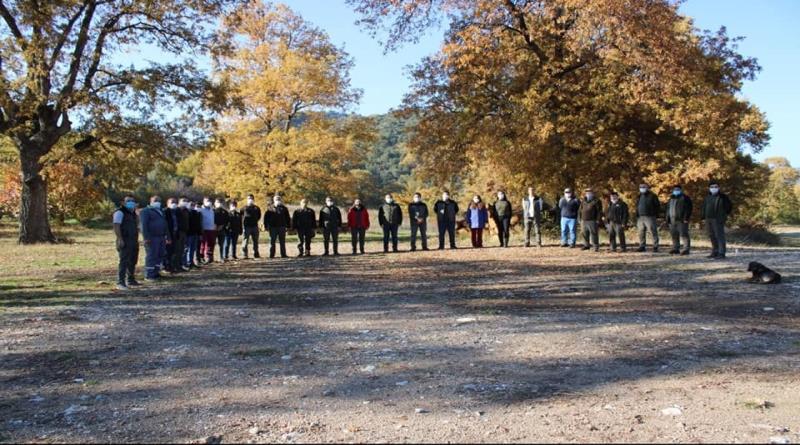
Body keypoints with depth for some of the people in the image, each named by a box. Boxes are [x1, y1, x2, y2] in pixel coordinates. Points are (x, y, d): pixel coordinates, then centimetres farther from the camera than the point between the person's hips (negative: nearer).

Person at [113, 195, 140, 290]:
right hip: (125, 241, -9)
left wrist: (137, 239, 20)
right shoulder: (120, 212, -8)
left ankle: (130, 280, 24)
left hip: (134, 241, 9)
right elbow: (116, 226, -17)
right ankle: (120, 282, -13)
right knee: (124, 262, -13)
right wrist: (120, 239, -24)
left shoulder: (133, 213, 19)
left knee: (133, 261, 13)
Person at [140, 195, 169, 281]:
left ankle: (155, 273, 18)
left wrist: (167, 236, 21)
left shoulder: (161, 212, 23)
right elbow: (144, 225, -13)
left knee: (160, 256, 9)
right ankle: (149, 275, -3)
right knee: (151, 256, -7)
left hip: (161, 237, 8)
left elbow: (165, 225, 27)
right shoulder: (146, 211, -3)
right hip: (152, 238, -8)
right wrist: (146, 237, -21)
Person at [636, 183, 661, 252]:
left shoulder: (652, 196, -2)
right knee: (641, 233, 7)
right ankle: (642, 246, 14)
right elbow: (637, 207, 19)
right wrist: (637, 217, 12)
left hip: (649, 217, -6)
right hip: (640, 218, 6)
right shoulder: (640, 197, 16)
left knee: (653, 232, -5)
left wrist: (655, 214, -6)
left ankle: (655, 247, -3)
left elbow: (658, 206, 0)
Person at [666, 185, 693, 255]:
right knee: (674, 235, 8)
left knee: (684, 234, -10)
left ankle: (686, 249, -9)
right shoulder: (671, 198, 20)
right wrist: (667, 219, 18)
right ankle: (675, 249, 15)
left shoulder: (685, 198, -2)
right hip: (673, 220, 7)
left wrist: (686, 218, -18)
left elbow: (688, 209, -10)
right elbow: (668, 209, 24)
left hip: (682, 220, -7)